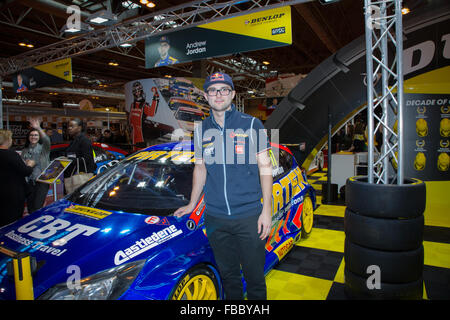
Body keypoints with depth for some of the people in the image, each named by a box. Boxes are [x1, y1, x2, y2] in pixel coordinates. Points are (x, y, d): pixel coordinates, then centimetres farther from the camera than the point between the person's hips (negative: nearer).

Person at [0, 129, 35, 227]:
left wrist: (24, 164, 13)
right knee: (14, 222, 6)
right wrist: (30, 165, 2)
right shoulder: (11, 154, -21)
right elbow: (25, 172, -18)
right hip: (14, 194, -8)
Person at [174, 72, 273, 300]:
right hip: (215, 218, 3)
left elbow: (265, 167, -1)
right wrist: (191, 204, 16)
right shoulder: (201, 130, 8)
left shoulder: (251, 124, -1)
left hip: (249, 216, -3)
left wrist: (267, 209, -7)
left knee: (254, 275, 8)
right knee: (228, 274, 16)